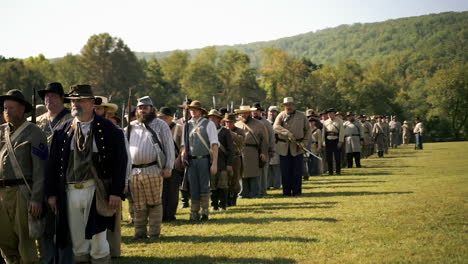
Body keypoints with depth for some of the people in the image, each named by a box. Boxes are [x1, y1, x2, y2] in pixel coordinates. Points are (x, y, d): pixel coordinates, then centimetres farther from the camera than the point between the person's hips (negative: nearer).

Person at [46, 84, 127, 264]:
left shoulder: (109, 130, -3)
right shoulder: (62, 131, 7)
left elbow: (120, 162, -5)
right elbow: (53, 164, 8)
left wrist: (117, 192, -12)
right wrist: (51, 193, 3)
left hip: (97, 192, -3)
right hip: (70, 191, 3)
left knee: (98, 240, 1)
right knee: (78, 243, 11)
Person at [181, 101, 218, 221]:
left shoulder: (208, 124, -1)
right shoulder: (187, 125, 11)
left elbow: (214, 145, -5)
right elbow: (184, 144, 18)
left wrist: (214, 163, -12)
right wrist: (183, 152, -4)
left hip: (204, 160, -3)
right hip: (191, 160, 3)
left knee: (204, 187, 0)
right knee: (193, 188, 6)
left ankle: (205, 213, 11)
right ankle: (194, 214, 13)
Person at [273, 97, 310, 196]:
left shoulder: (302, 116, 6)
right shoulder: (281, 115, 4)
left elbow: (308, 130, 9)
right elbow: (276, 126, -14)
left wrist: (304, 143, -5)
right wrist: (287, 133, -27)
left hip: (297, 148, 0)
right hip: (284, 148, 0)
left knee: (297, 171, 1)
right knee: (285, 172, 4)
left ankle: (297, 192, 9)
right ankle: (286, 192, 12)